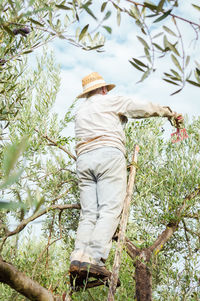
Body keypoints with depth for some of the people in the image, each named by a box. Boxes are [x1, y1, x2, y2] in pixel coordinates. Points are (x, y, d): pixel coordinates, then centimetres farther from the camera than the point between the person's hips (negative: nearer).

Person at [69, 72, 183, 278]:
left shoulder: (80, 112, 30)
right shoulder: (112, 101, 15)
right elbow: (146, 108, 15)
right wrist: (172, 113, 30)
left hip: (84, 159, 6)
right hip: (109, 155, -5)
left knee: (88, 213, 0)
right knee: (110, 210, -12)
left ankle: (78, 257, -16)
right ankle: (93, 258, -25)